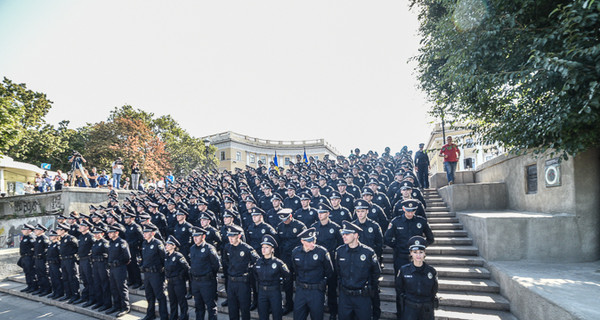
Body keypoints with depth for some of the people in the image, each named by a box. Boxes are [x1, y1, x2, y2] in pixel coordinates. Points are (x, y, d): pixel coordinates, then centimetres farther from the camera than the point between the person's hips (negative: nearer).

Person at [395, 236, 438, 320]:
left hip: (426, 312, 1)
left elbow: (434, 292, 7)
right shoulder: (403, 270, -6)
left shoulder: (431, 271, -4)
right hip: (409, 311, -1)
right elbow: (399, 292, 2)